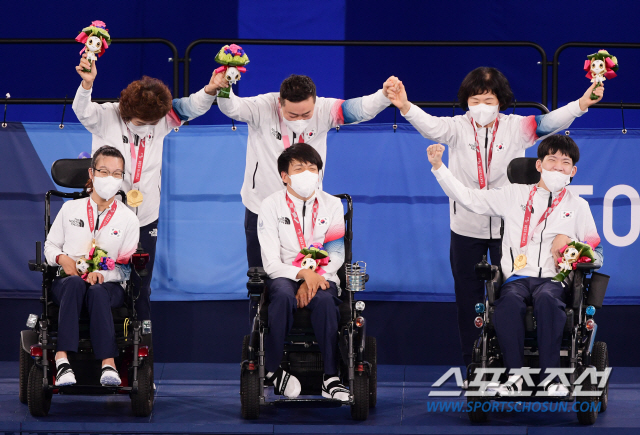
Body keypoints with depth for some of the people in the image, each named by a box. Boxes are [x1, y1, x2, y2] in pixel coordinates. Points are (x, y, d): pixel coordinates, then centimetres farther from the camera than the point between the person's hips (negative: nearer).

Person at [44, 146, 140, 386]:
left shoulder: (128, 219, 9)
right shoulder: (70, 209, 12)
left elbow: (127, 268, 5)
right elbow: (50, 245, 18)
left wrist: (103, 275, -15)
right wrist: (62, 258, -6)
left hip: (109, 284, 0)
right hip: (66, 282, 0)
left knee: (97, 292, -39)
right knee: (75, 284, -39)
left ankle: (108, 363, -54)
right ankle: (62, 359, -54)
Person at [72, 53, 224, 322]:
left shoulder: (160, 120, -2)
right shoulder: (106, 117, -12)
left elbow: (191, 107, -6)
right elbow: (82, 111, -29)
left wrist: (210, 90, -28)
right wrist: (87, 84, -50)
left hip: (146, 218, 3)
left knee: (141, 286, 12)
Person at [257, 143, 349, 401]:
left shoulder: (332, 205, 6)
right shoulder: (271, 206, -1)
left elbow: (336, 256, 1)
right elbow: (271, 263, -8)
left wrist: (314, 279, -17)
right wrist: (302, 274, -25)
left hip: (322, 277, 1)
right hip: (284, 276, -1)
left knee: (324, 300, -35)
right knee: (283, 295, -37)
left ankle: (331, 378, -34)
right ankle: (272, 370, -28)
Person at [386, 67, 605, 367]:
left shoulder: (515, 128, -3)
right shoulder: (458, 128, -3)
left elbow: (548, 123, -16)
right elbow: (430, 125, -20)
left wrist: (581, 104, -33)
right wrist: (405, 107, -41)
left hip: (507, 226, -1)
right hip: (466, 227, 1)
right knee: (468, 296, 9)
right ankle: (471, 363, 19)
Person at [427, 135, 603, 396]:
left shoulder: (577, 206, 19)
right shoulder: (515, 195, 19)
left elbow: (595, 251, 20)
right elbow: (468, 198, 19)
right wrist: (438, 167, 12)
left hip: (553, 279, 0)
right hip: (517, 277, 0)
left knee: (547, 299, -38)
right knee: (509, 301, -37)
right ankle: (515, 375, -36)